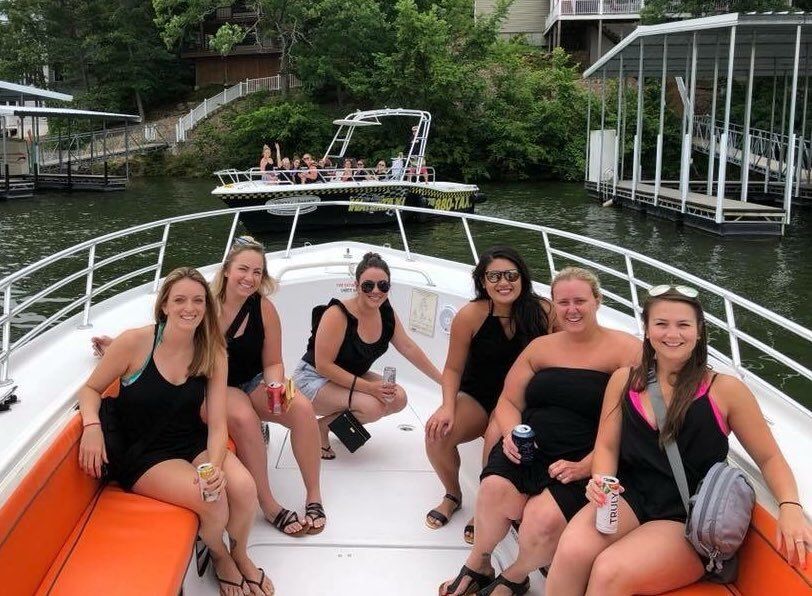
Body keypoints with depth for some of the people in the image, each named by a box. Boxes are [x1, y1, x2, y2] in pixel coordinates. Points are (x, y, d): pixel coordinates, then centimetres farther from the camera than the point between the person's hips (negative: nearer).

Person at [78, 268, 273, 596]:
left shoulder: (212, 354, -5)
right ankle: (219, 557, 10)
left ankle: (240, 555, 9)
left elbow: (217, 424, -7)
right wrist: (92, 425, -24)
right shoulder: (134, 342, -15)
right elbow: (90, 389, -2)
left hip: (193, 443, 4)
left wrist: (215, 466, -27)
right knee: (213, 500, -27)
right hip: (141, 454, -3)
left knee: (243, 487, -24)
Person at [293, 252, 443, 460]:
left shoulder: (386, 312, -6)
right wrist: (367, 387, -29)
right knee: (372, 407, -28)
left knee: (398, 398, -12)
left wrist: (443, 380, 2)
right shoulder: (338, 314, -26)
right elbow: (323, 365, -25)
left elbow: (408, 347, 3)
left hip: (352, 377, 8)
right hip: (314, 378, -8)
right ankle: (321, 425, -4)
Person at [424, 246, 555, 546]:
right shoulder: (470, 316, -13)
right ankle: (453, 495, 9)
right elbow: (453, 368, -4)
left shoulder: (543, 312, -14)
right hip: (477, 397, 2)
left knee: (497, 441, -32)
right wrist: (448, 407, -20)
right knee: (438, 434, -23)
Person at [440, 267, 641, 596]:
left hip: (585, 462, -4)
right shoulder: (540, 347, 16)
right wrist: (511, 434, -5)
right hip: (528, 450, 4)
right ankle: (477, 564, 2)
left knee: (544, 518, -29)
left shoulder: (626, 349, -1)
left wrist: (584, 467, -16)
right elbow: (508, 401, 18)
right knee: (495, 489, -27)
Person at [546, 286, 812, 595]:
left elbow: (769, 457, 4)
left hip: (689, 520, -2)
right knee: (571, 552, -29)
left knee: (609, 571, -29)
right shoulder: (624, 380, 9)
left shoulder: (726, 390, 0)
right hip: (630, 499, 3)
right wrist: (601, 480, -13)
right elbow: (606, 446, 10)